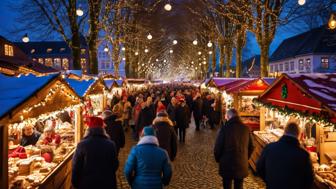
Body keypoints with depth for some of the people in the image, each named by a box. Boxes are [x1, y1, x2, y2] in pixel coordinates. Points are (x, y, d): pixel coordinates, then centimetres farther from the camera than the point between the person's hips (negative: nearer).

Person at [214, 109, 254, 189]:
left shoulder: (225, 128, -16)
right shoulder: (246, 128, -5)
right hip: (242, 165, 3)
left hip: (227, 164, -3)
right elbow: (251, 147, 5)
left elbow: (218, 147, -11)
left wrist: (218, 159, 7)